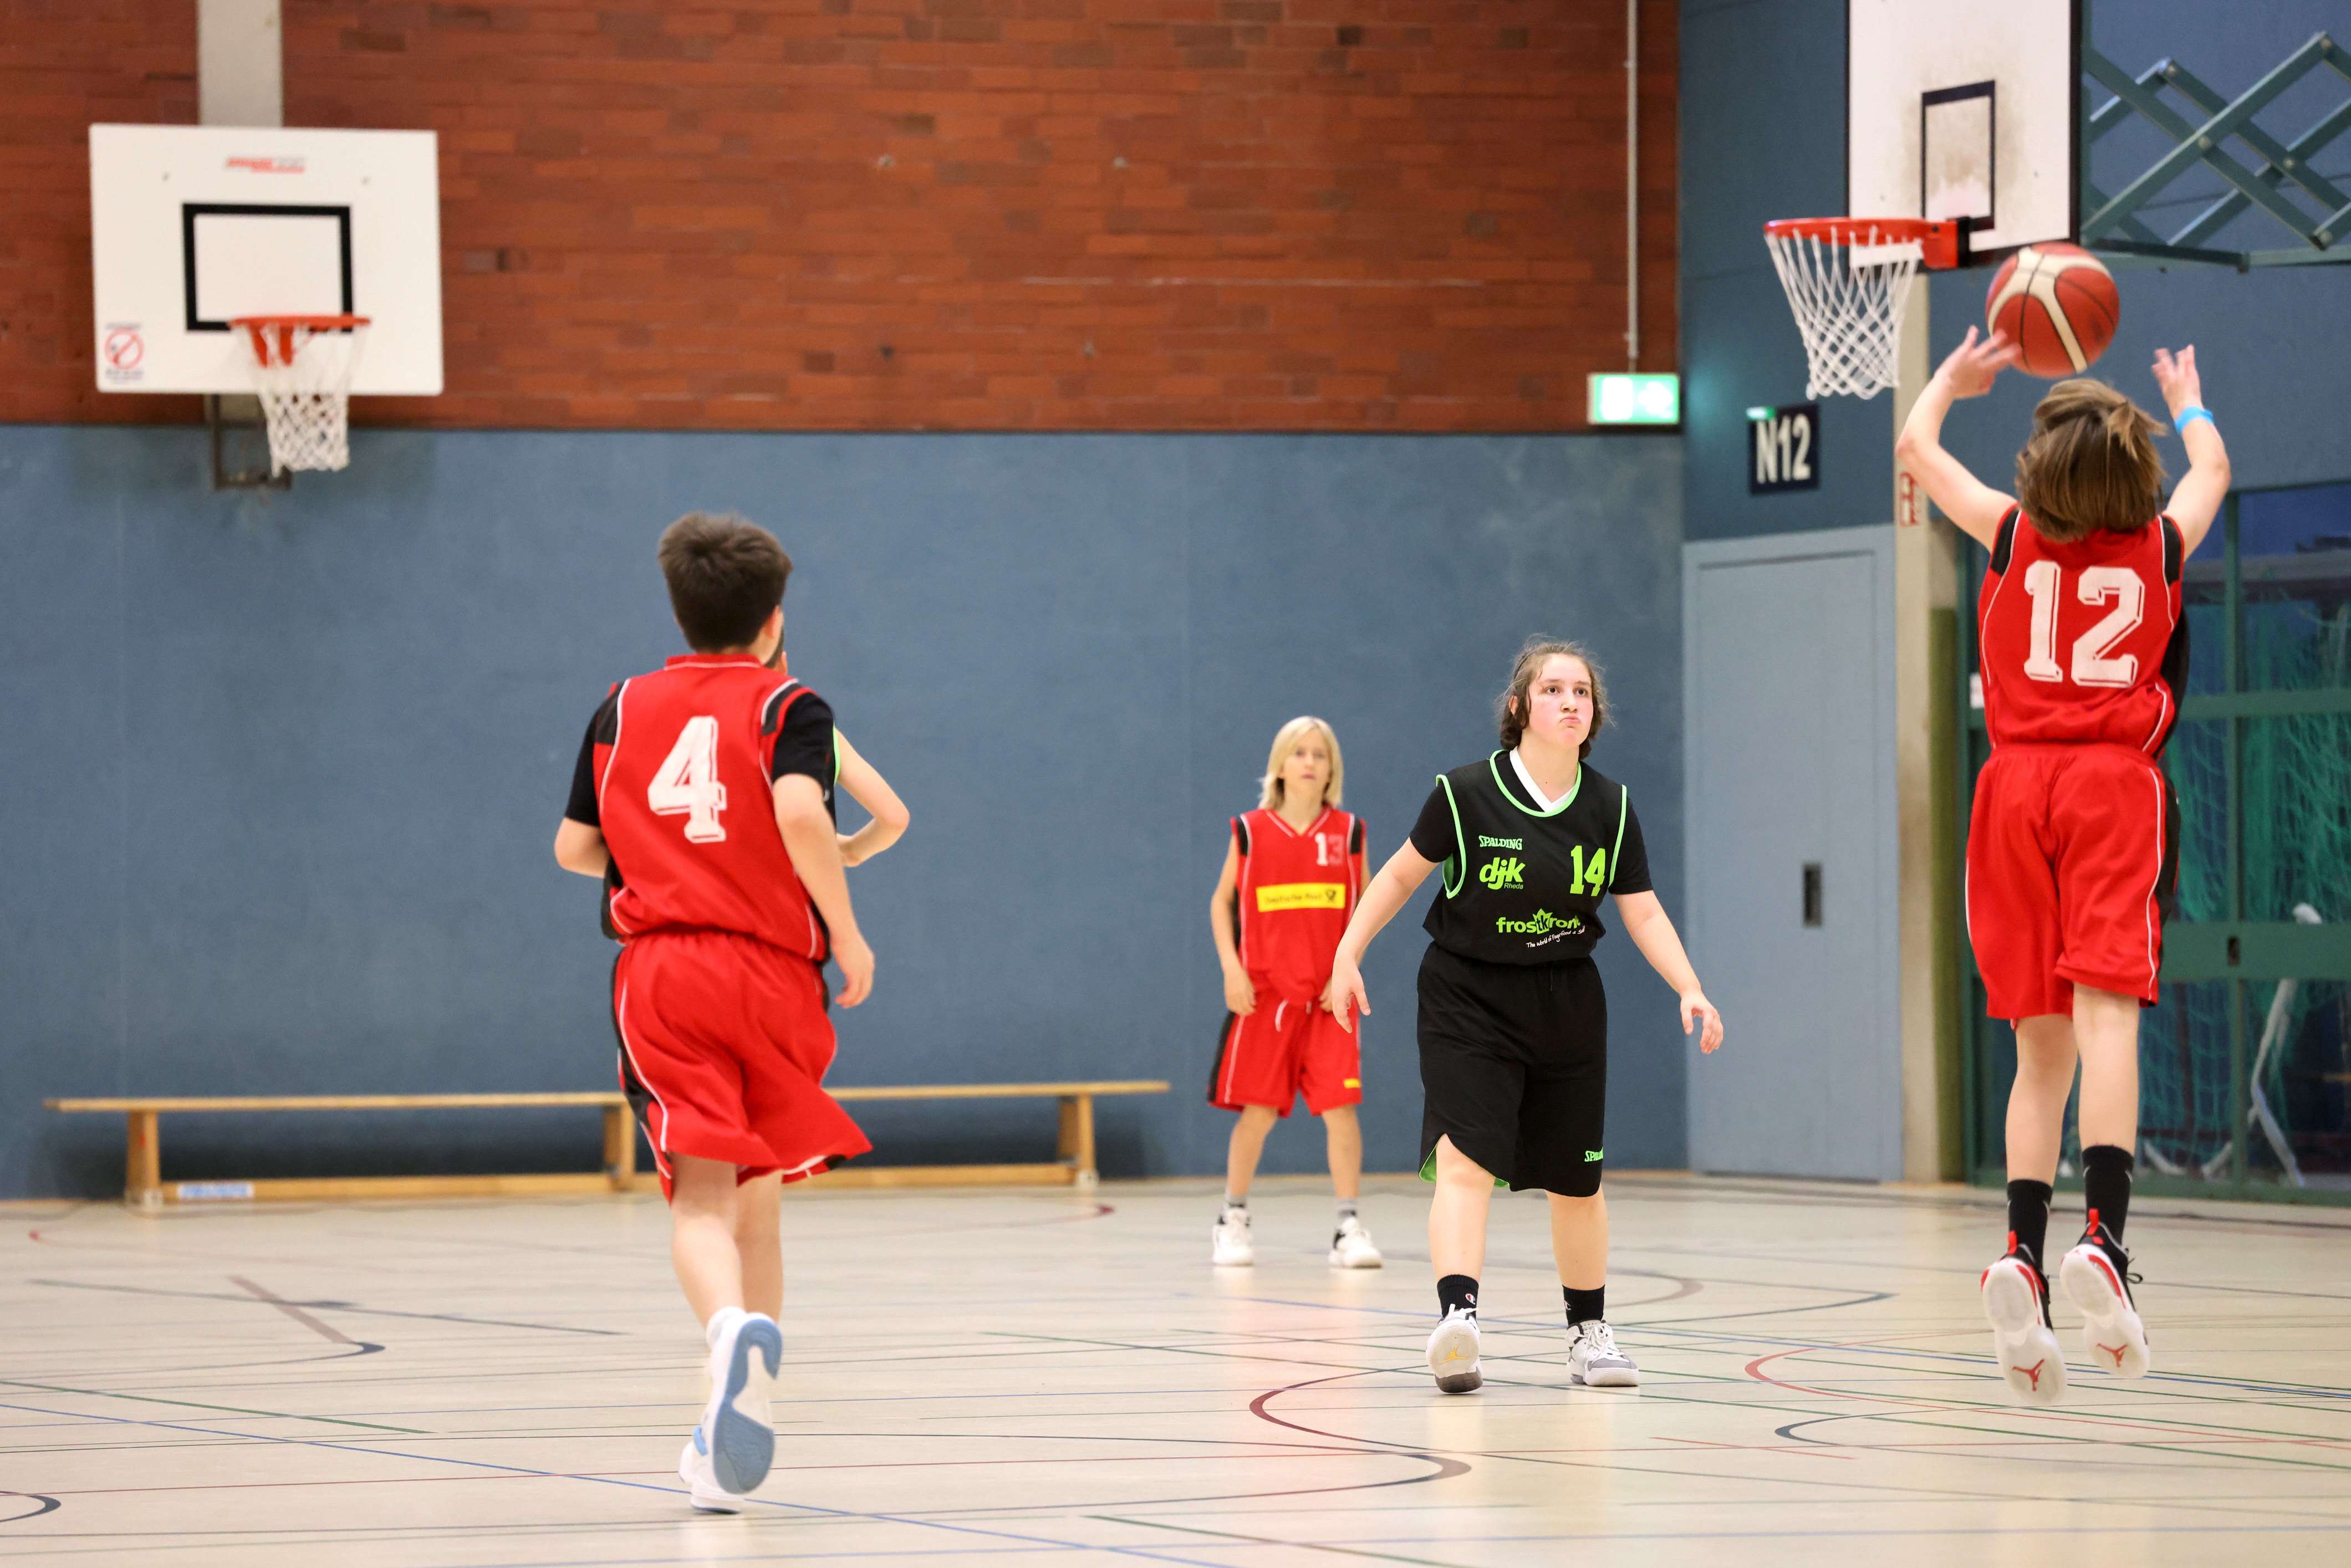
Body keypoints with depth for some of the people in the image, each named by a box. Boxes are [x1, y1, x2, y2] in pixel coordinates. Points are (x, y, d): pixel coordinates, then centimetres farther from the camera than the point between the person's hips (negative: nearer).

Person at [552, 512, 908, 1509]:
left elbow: (573, 847, 13)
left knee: (701, 1197, -12)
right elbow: (801, 814, -18)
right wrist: (847, 932, -8)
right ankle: (736, 1420, 13)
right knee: (758, 1202, 14)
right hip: (771, 970, 0)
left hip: (659, 974, 1)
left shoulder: (623, 709, 12)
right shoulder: (790, 708, 1)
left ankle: (734, 1331, -44)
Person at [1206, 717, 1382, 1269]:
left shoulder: (1348, 833, 3)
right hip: (1263, 994, 0)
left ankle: (1349, 1226, -2)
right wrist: (1231, 967, -3)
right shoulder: (1251, 831, 1)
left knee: (1340, 1108, -8)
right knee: (1257, 1112, 2)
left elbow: (1365, 908, 10)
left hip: (1329, 996, 0)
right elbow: (1222, 901, 9)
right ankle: (1233, 1220, 18)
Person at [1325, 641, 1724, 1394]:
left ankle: (1589, 1331, 27)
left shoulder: (1610, 808, -2)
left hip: (1566, 1006, 4)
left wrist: (1690, 991, -12)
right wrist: (1348, 953, -3)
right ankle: (1457, 1316, -34)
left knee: (1576, 1181, 11)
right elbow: (1402, 874, 0)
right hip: (1468, 998, -4)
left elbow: (1644, 914, 0)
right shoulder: (1467, 792, -13)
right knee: (1465, 1160, -21)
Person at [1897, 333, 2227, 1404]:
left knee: (2043, 1044, 8)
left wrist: (1951, 379, 42)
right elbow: (2213, 469, 32)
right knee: (2107, 1011, -17)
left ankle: (2023, 1252, -8)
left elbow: (1915, 448, 25)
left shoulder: (2013, 535, 7)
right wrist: (2187, 400, 51)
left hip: (2017, 786, 2)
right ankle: (2103, 1238, -35)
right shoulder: (2160, 547, 8)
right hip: (2116, 788, -2)